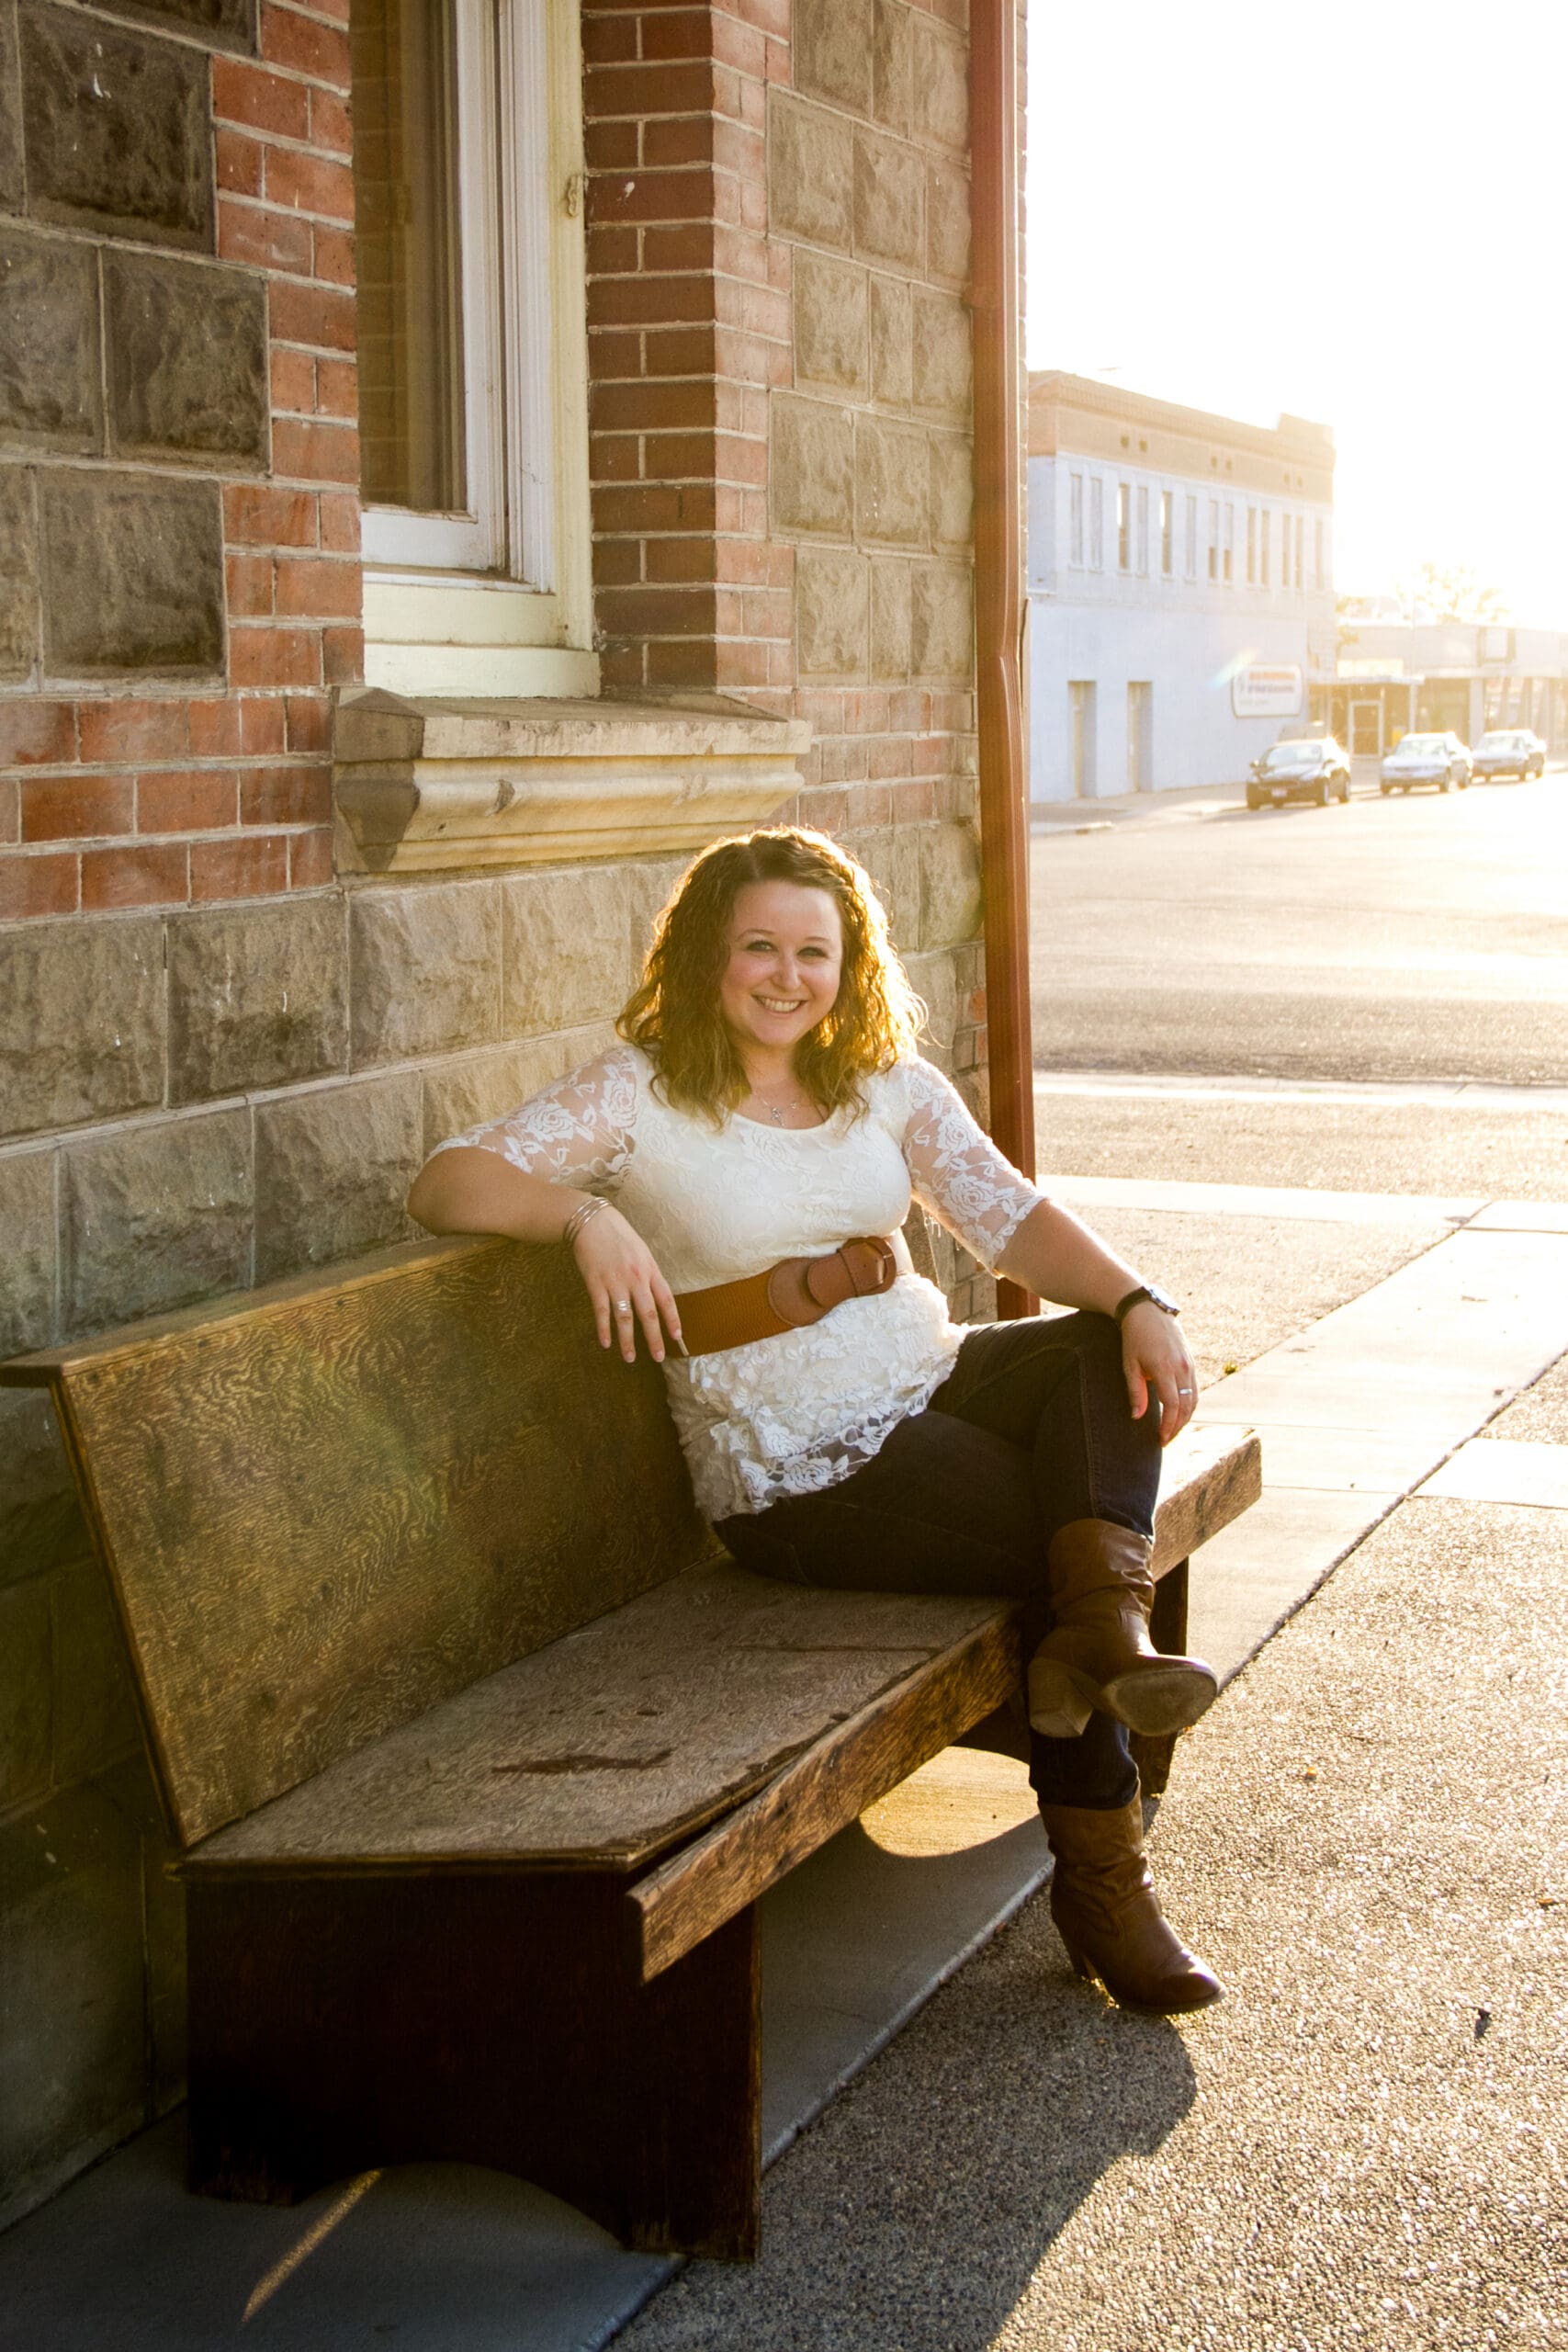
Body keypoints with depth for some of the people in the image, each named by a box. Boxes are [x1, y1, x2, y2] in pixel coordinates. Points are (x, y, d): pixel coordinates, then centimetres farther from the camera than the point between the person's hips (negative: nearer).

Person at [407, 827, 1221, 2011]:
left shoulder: (887, 1082, 10)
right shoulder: (637, 1093, -5)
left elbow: (1011, 1215, 0)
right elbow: (446, 1182, -14)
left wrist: (1141, 1304, -18)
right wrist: (586, 1212, -33)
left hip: (933, 1380, 6)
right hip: (796, 1470, -6)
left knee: (1104, 1358, -22)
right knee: (1072, 1538, -19)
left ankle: (1100, 1636, -30)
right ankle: (1102, 1875, -10)